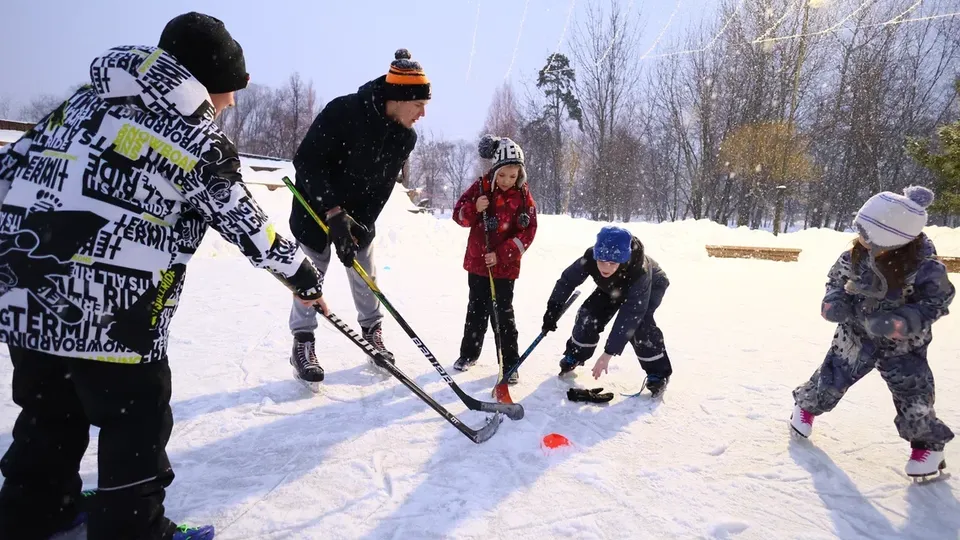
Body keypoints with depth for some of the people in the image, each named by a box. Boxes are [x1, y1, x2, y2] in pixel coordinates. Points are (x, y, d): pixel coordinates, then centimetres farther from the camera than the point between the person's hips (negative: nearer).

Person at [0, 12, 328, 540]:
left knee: (49, 413, 26)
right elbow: (251, 229, -2)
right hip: (111, 314, -7)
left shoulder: (88, 97, 12)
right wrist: (306, 280, 10)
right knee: (138, 423, 11)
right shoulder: (200, 142, -6)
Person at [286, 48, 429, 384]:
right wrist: (333, 211, -32)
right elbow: (306, 162, -26)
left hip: (358, 214, 5)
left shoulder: (405, 138, -12)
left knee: (366, 276, 9)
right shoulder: (343, 111, -30)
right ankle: (303, 342, 14)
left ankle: (372, 333, 27)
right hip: (316, 206, -4)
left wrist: (359, 225, -17)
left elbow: (382, 188, -7)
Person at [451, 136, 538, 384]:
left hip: (506, 265, -2)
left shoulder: (523, 196, -7)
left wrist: (501, 254, -19)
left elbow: (527, 233, -10)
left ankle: (510, 364, 10)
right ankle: (469, 352, 32)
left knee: (504, 312, 0)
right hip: (477, 261, 2)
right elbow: (459, 215, -1)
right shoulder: (481, 187, -5)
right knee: (477, 309, 15)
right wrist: (474, 209, -23)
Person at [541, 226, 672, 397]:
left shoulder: (639, 271, -47)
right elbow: (568, 279, -18)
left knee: (638, 323, -26)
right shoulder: (590, 258, -36)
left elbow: (629, 316, -46)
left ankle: (658, 372, -7)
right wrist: (553, 308, -26)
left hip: (652, 285, -4)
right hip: (612, 286, 4)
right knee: (589, 315, -9)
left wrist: (608, 354, -47)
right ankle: (575, 356, 16)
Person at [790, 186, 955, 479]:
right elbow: (837, 279, 0)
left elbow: (936, 302, -16)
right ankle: (807, 405, 37)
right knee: (831, 378, 7)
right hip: (857, 334, 2)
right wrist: (833, 300, -19)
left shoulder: (924, 267, -26)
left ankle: (928, 442, 29)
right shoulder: (856, 255, -18)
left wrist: (902, 322, -31)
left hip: (902, 344, -2)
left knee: (913, 396, 2)